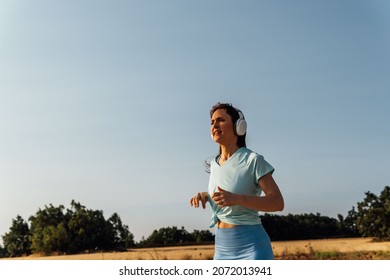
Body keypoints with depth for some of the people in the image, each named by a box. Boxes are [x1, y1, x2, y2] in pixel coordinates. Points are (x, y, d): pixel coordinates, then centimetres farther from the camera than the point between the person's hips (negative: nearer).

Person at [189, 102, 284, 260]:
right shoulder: (214, 164, 9)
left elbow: (278, 203, -14)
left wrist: (236, 199, -26)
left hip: (251, 247, -7)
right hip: (223, 247, 7)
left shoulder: (253, 160, -10)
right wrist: (205, 196, 5)